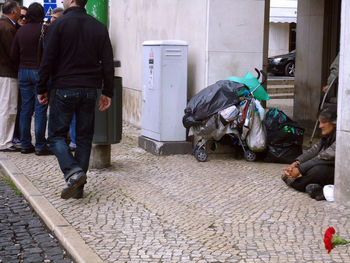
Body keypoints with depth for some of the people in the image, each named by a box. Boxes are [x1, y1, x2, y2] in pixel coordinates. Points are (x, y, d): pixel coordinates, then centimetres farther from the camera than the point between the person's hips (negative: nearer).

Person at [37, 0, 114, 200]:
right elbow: (108, 63, 5)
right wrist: (108, 92, 10)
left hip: (63, 90, -4)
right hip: (90, 90, 4)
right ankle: (79, 187, 11)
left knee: (57, 135, 5)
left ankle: (73, 172, -18)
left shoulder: (59, 25, -6)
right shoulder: (99, 27, 7)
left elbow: (48, 60, -8)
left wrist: (42, 89, 0)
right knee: (84, 137, 9)